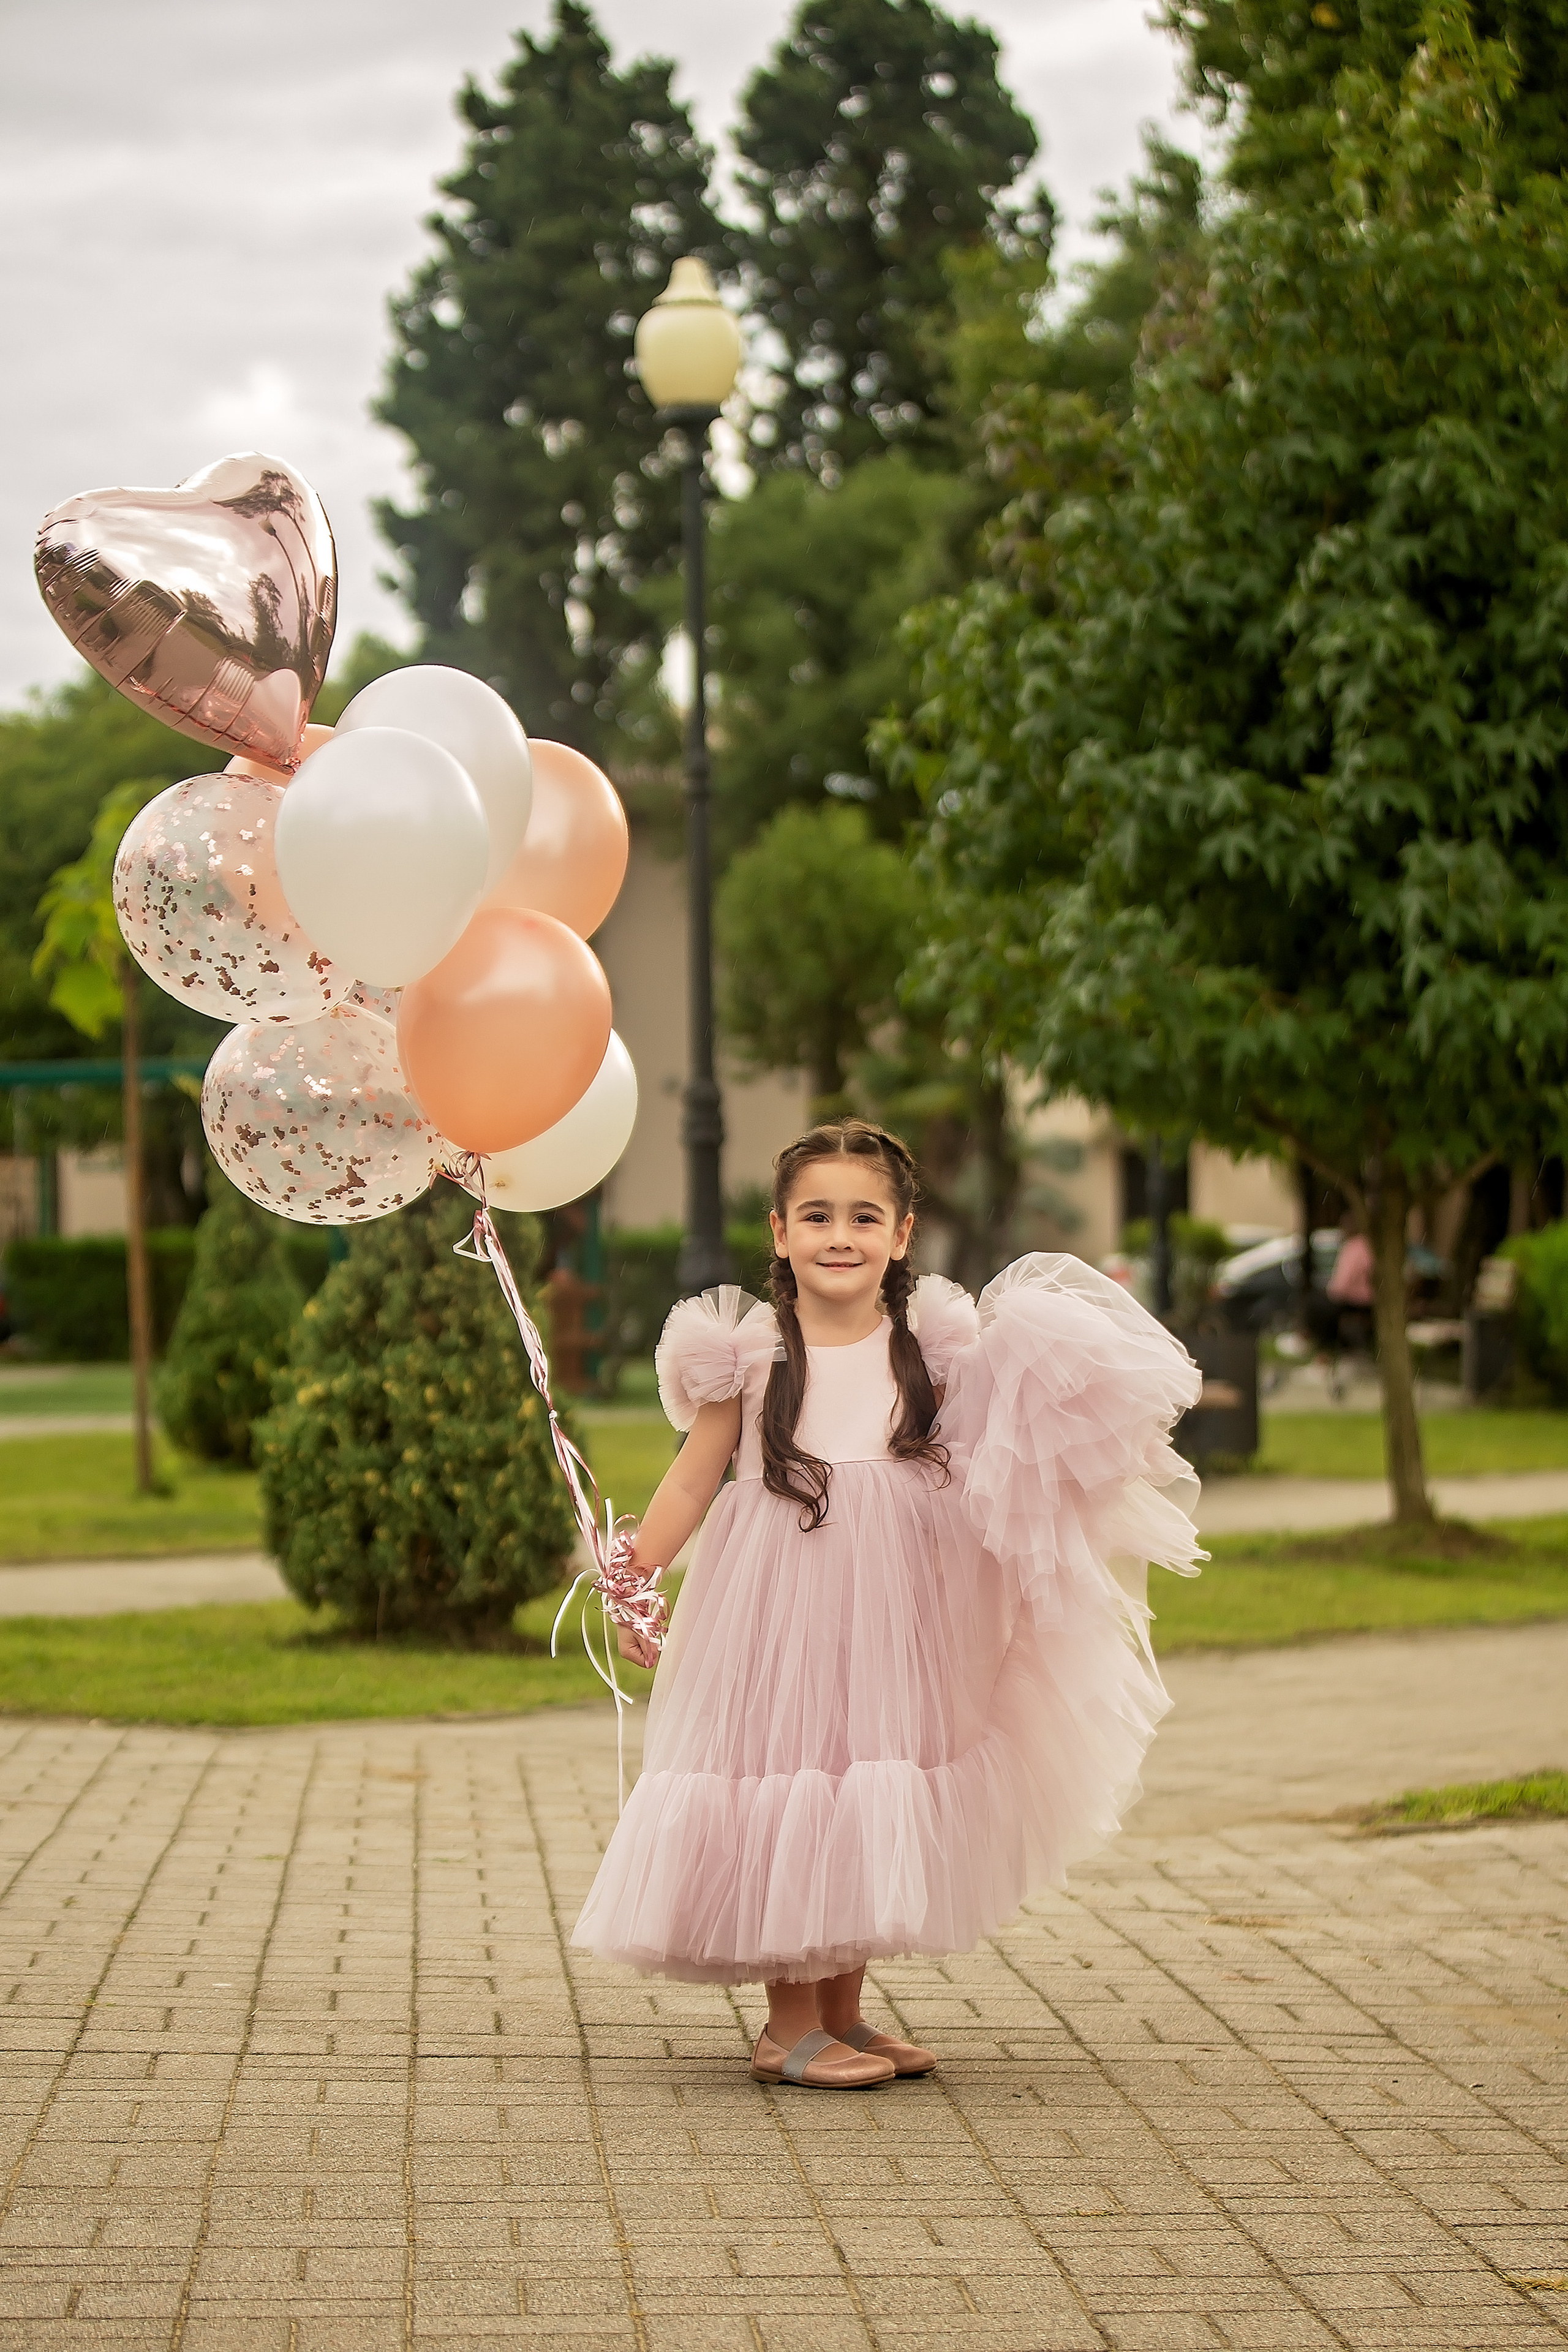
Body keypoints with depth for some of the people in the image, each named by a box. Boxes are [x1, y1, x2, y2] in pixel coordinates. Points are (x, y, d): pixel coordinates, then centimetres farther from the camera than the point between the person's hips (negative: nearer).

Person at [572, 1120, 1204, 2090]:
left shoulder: (932, 1347, 2)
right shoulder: (749, 1352, -4)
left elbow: (980, 1454, 7)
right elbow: (695, 1477, 1)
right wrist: (635, 1578, -6)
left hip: (888, 1604, 3)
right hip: (778, 1605, -3)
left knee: (871, 1803, 9)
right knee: (784, 1798, -3)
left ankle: (843, 2013, 22)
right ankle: (789, 2027, 6)